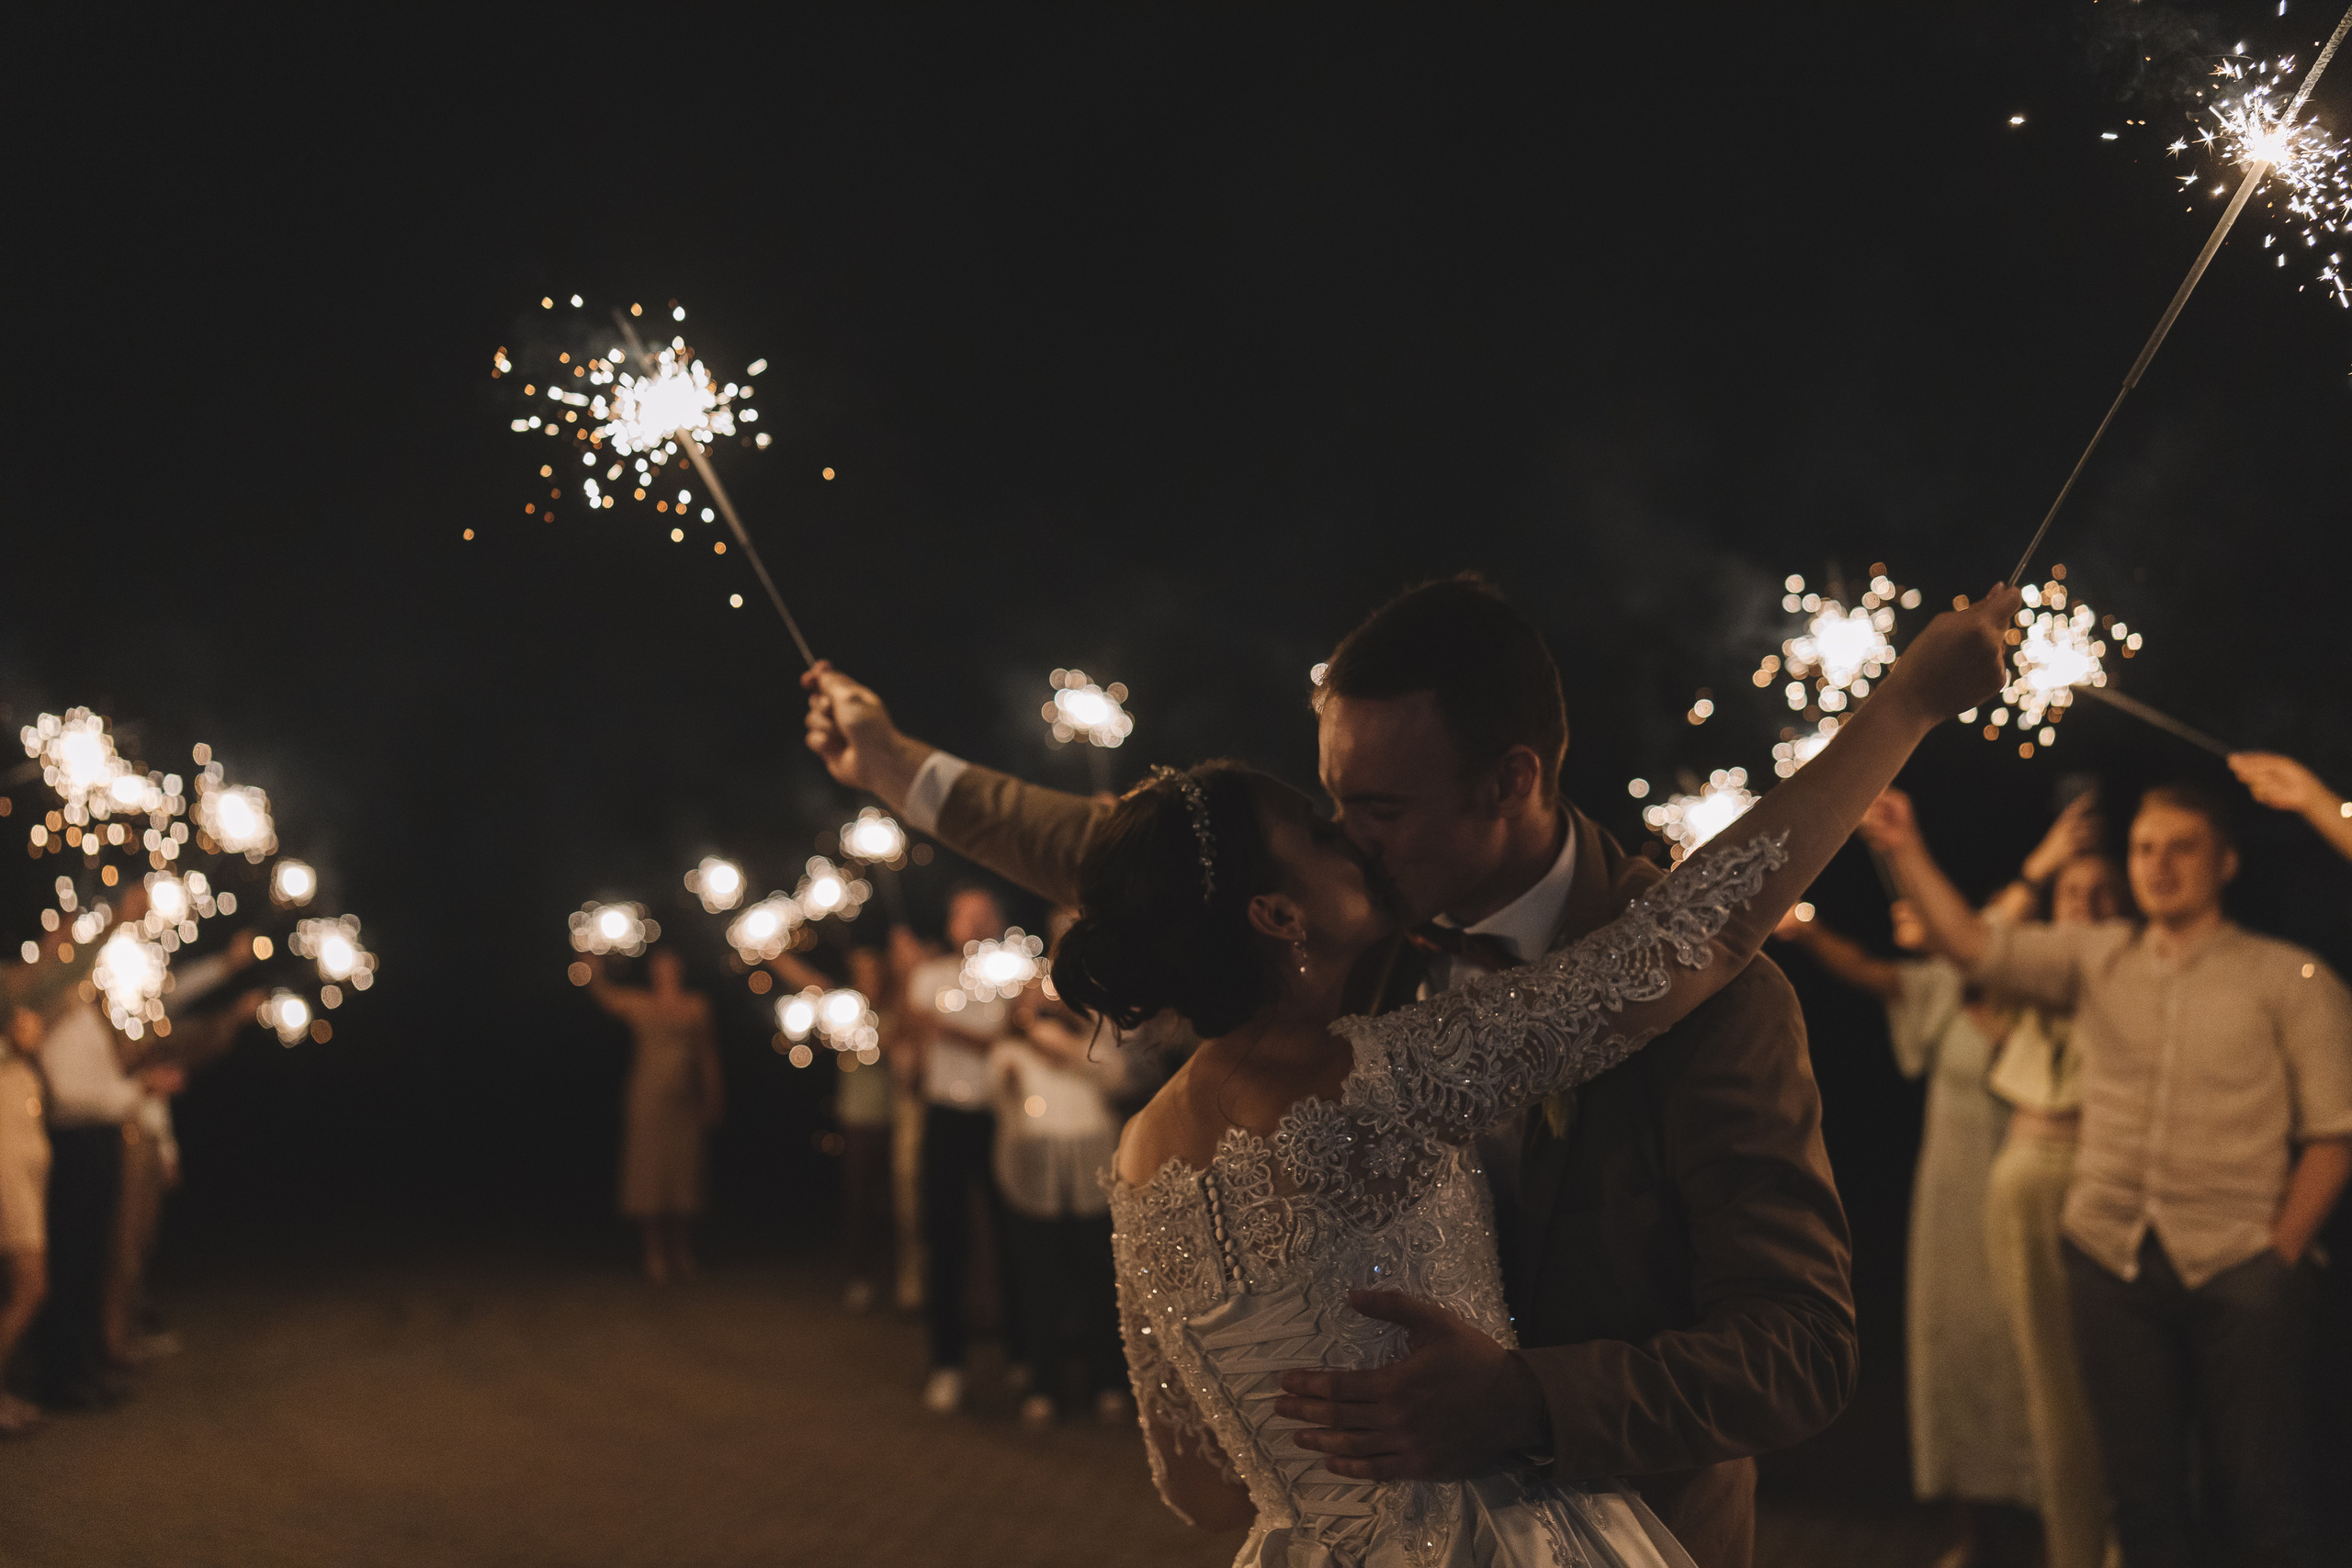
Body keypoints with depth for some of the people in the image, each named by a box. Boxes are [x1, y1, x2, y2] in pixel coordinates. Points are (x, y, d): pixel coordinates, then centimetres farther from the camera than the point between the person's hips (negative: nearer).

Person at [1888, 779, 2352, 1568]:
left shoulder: (2288, 979, 0)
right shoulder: (2096, 959, 10)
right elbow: (1973, 943, 2)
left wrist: (2281, 1255, -7)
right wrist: (1906, 854, -12)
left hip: (2236, 1267, -3)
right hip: (2112, 1260, 3)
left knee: (2265, 1496, -2)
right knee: (2141, 1494, 10)